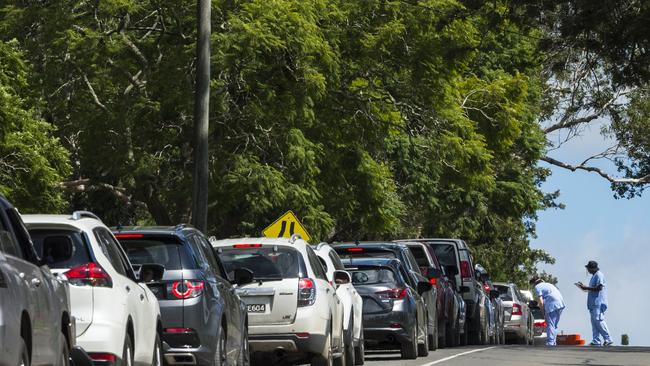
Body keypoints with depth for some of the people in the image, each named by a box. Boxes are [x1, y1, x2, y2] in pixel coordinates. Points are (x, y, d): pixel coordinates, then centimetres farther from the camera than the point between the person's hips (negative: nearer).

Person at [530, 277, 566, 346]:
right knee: (555, 325, 15)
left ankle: (550, 342, -14)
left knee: (550, 324, -7)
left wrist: (543, 312, 7)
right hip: (560, 303, 8)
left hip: (552, 305, -8)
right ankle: (553, 342, 15)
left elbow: (541, 302, -4)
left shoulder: (537, 287, 4)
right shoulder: (547, 284, 29)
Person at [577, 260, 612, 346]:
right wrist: (584, 287, 13)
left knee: (599, 320, -14)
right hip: (593, 303, 11)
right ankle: (596, 341, 7)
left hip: (599, 303, -11)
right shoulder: (594, 276, 21)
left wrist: (586, 288, -17)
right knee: (594, 322, 7)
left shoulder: (599, 275, -11)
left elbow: (599, 288, -20)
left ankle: (608, 339, -13)